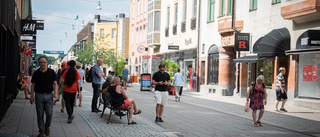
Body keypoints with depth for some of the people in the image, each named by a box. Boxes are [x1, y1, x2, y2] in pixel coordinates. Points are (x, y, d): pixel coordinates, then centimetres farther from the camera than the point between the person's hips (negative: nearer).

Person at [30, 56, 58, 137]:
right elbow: (33, 85, 8)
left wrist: (55, 93, -10)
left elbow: (55, 83, 3)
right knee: (40, 114, 3)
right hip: (39, 95, 1)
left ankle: (47, 126, 21)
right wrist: (32, 96, 4)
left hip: (49, 95, -1)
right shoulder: (36, 73, 5)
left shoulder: (51, 72, 3)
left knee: (49, 113, -6)